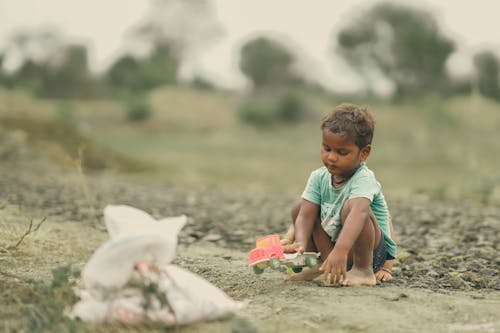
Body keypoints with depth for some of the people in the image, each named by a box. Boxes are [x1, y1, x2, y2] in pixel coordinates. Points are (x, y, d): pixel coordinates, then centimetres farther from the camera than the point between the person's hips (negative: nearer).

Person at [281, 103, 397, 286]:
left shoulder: (364, 180, -25)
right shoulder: (319, 178, -4)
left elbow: (359, 212, -45)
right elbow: (306, 214, -14)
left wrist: (340, 250, -61)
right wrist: (301, 243, -36)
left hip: (374, 251, -7)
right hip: (334, 246, 7)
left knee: (350, 207, -33)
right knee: (299, 208, 0)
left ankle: (363, 270, -19)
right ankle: (321, 266, 6)